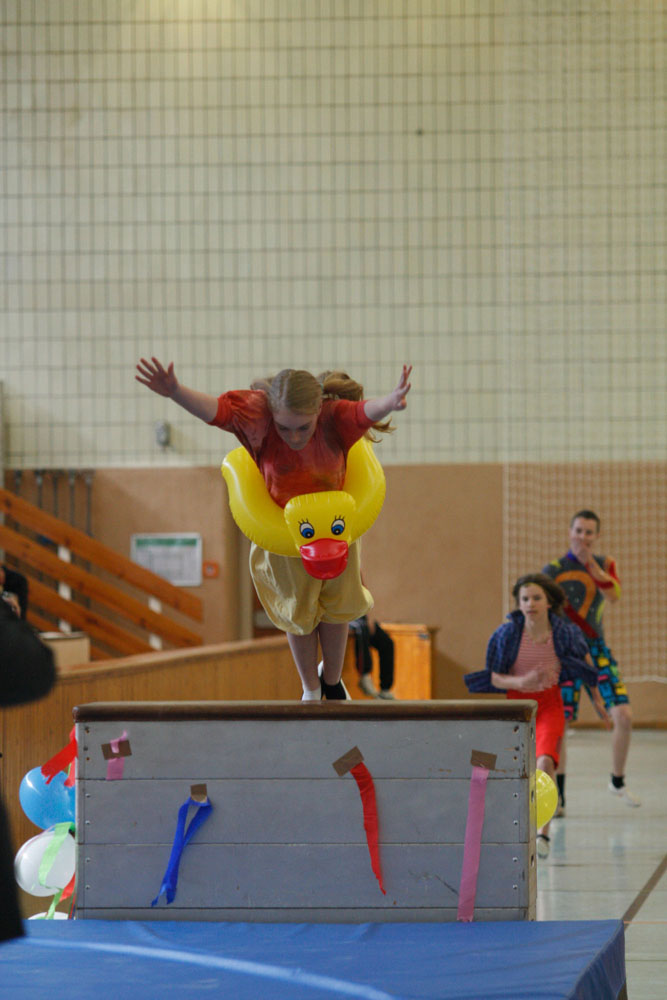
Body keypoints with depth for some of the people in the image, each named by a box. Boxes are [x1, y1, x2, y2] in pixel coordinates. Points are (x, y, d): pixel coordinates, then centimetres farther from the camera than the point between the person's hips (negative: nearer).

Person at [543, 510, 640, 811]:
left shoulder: (605, 564, 7)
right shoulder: (553, 570, -4)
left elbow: (614, 594, -13)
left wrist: (589, 562, -19)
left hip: (597, 650, 3)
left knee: (623, 716, -7)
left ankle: (618, 782, 15)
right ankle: (557, 796, 5)